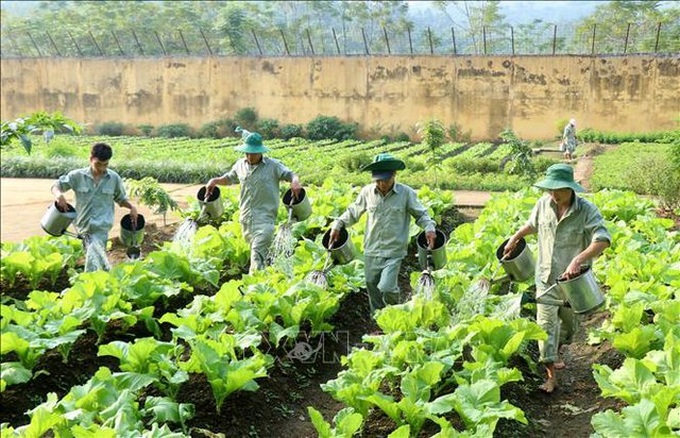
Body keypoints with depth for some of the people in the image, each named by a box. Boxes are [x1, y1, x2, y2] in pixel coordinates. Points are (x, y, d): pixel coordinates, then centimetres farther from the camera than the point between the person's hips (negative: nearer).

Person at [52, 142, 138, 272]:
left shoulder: (114, 178, 4)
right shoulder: (78, 176, 2)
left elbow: (120, 198, 18)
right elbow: (57, 185, 7)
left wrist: (132, 207, -2)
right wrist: (58, 194, -17)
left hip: (102, 227, -2)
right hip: (83, 225, 2)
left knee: (93, 258, -18)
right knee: (99, 260, 7)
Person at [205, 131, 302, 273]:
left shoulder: (273, 165, -2)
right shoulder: (240, 165, 13)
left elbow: (290, 174, -6)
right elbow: (228, 178, 27)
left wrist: (295, 181, -29)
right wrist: (215, 180, 9)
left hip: (265, 217, -6)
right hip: (246, 217, 6)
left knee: (258, 252, -15)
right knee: (254, 247, 13)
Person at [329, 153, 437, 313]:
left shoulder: (406, 193, -9)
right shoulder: (367, 192, -2)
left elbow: (421, 214, 3)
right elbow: (353, 212, 13)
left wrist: (429, 228, -15)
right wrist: (338, 224, 1)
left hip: (394, 252, -4)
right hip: (371, 251, 4)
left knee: (386, 288, -15)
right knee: (372, 286, 14)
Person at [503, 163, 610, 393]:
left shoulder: (586, 210, -18)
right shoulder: (544, 204, -5)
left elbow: (603, 239, -31)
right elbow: (532, 224, 18)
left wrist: (578, 260, -42)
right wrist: (514, 239, 24)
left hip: (573, 280, -2)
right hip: (546, 277, 2)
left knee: (569, 322, 18)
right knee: (546, 324, -5)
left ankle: (555, 354, 46)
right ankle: (551, 374, 1)